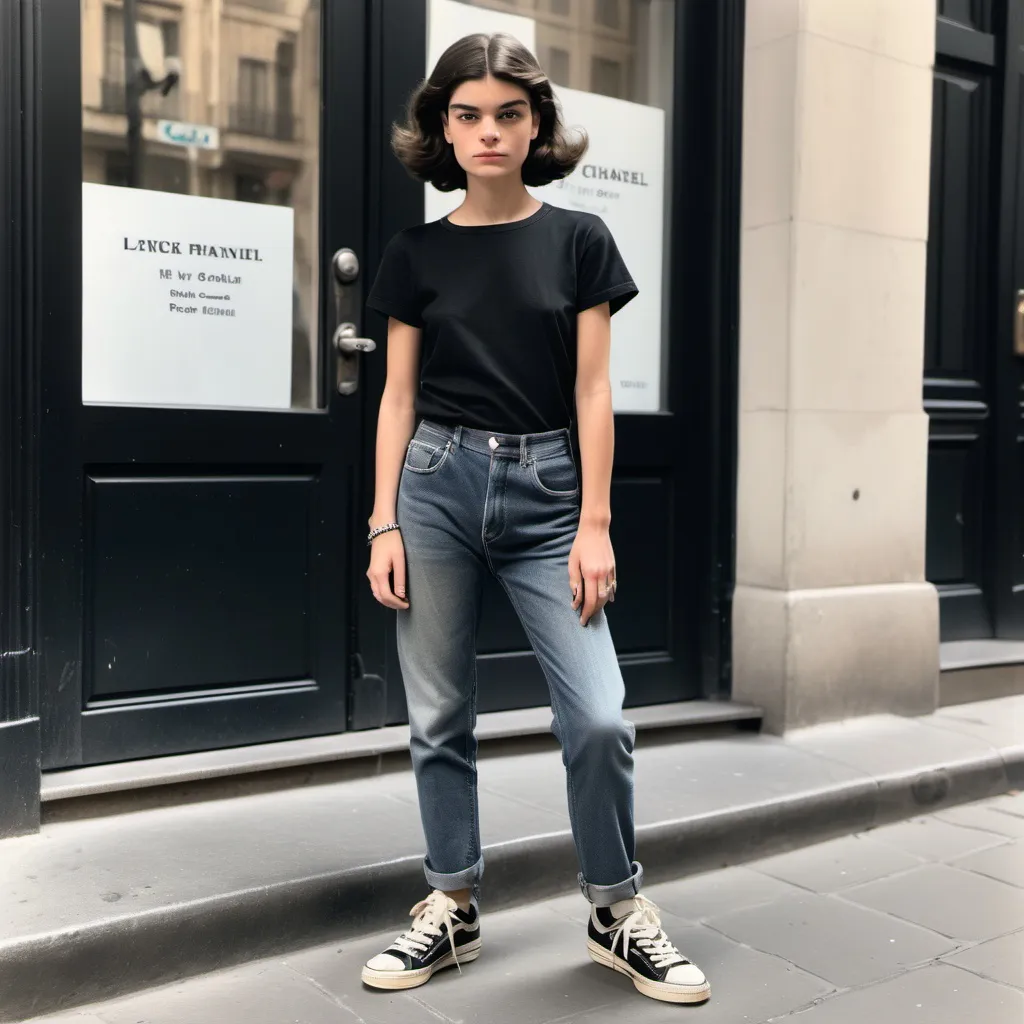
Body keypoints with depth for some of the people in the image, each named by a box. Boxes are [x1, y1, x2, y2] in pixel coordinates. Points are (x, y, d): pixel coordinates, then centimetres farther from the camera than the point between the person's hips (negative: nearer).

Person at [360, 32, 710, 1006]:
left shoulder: (578, 240, 4)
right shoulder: (415, 252, 7)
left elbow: (592, 390, 1)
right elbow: (398, 397, 7)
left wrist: (595, 523, -5)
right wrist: (384, 524, 0)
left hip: (545, 489, -1)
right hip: (437, 483, 1)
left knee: (599, 716, -8)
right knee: (438, 716, 6)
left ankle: (617, 913, 14)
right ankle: (452, 909, 23)